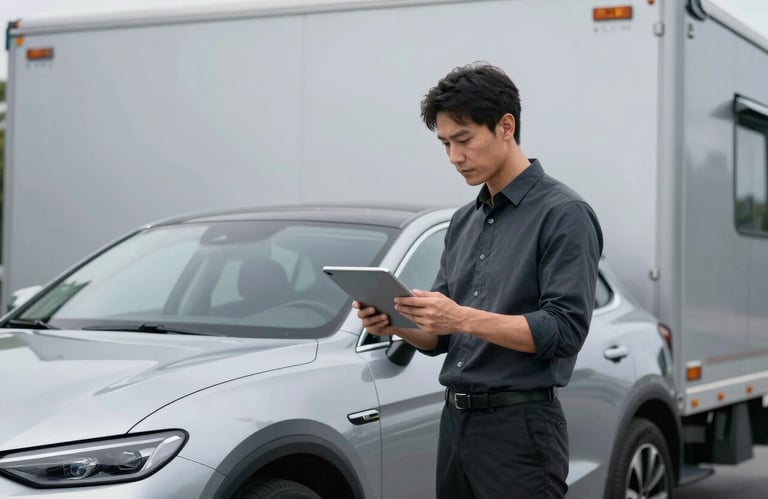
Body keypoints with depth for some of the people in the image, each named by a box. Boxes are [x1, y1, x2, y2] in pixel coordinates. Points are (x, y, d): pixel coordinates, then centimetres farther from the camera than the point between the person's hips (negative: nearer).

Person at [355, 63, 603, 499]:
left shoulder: (563, 214, -11)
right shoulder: (465, 221, 15)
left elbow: (565, 329, -19)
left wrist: (464, 318, -27)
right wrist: (396, 322, -5)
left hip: (520, 429, -8)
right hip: (457, 424, 8)